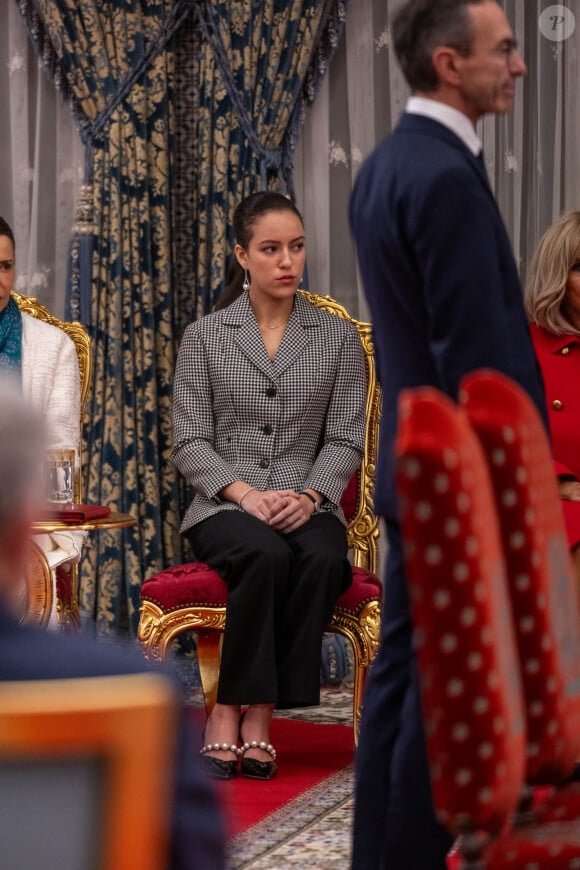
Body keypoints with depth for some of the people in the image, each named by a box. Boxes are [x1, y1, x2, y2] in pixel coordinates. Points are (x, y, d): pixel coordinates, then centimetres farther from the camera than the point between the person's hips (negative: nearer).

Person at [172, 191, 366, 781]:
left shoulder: (338, 339, 12)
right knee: (265, 555, -36)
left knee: (324, 561, -34)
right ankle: (227, 718, -28)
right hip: (224, 508, -1)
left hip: (308, 506, 1)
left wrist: (308, 496, -14)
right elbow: (189, 443, 2)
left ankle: (259, 717, -29)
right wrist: (244, 493, -15)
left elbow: (345, 440, 5)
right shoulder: (204, 338, 8)